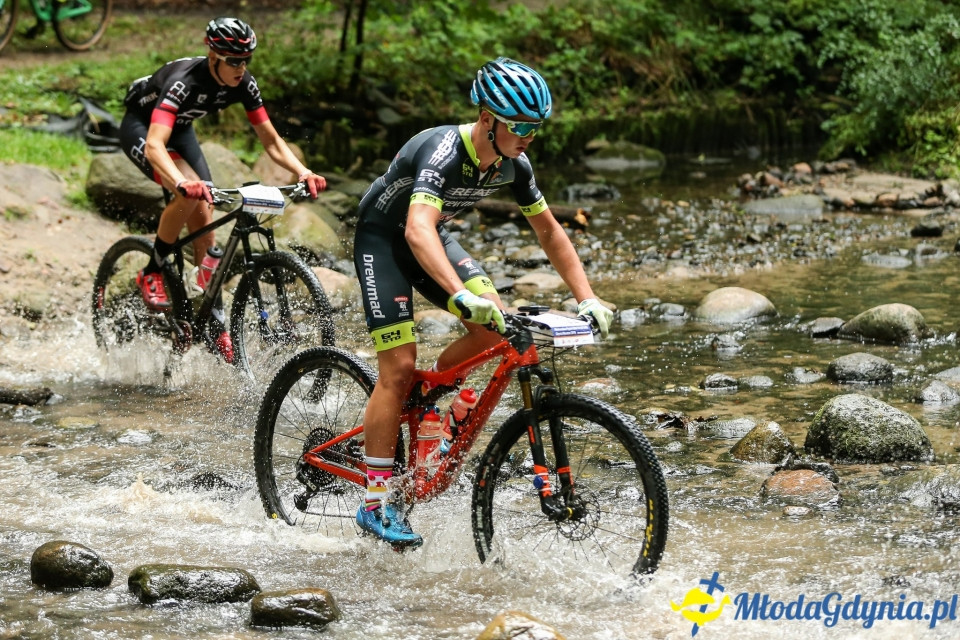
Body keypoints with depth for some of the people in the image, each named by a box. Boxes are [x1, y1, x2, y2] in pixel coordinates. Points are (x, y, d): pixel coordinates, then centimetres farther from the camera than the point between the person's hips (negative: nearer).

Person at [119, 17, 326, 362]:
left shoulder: (243, 84, -20)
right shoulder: (184, 81, -39)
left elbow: (272, 141, -15)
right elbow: (154, 145, -50)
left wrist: (303, 173, -33)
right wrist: (182, 183, -67)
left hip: (180, 130, 6)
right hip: (140, 128, -6)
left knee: (203, 224, -4)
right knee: (189, 194, -32)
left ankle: (214, 327, 2)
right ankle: (151, 274, -12)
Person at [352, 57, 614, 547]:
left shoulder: (513, 164, -12)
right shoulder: (443, 152, -34)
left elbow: (549, 231, -1)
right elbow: (418, 230, -50)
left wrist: (587, 299, -11)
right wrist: (461, 296, -63)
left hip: (432, 237, 7)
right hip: (383, 237, -7)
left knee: (494, 325, -16)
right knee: (399, 366, -15)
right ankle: (374, 505, -9)